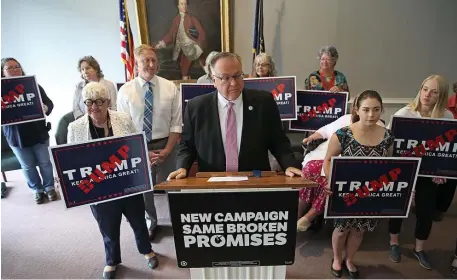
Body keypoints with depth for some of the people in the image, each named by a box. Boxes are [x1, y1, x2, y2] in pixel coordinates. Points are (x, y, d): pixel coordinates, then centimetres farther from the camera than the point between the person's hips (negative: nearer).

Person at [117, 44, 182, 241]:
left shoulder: (170, 88, -6)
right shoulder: (125, 91, -6)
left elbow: (176, 124, -6)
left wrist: (166, 150, -13)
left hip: (166, 145, -1)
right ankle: (151, 223, 42)